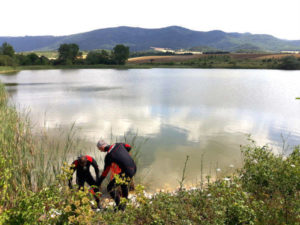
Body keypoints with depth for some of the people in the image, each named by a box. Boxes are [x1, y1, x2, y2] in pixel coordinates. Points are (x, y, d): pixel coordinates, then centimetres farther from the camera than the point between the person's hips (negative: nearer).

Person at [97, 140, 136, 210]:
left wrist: (99, 183, 9)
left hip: (127, 172, -8)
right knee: (124, 185, 33)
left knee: (110, 188, 1)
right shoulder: (118, 145, 7)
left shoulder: (108, 156, -10)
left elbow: (105, 172, -3)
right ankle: (125, 204, 43)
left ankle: (120, 207, 3)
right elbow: (129, 147, 23)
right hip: (134, 168, 8)